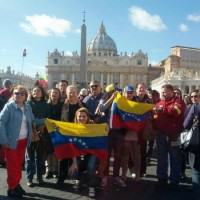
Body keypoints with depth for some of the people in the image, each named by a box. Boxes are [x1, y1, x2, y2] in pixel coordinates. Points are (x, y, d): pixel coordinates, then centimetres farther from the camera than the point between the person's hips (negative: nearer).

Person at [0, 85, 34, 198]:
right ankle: (12, 188, 19)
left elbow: (32, 121, 10)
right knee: (12, 165, 5)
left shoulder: (28, 107, 6)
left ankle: (17, 184, 32)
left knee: (19, 163, 16)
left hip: (23, 141, 5)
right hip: (12, 141, -5)